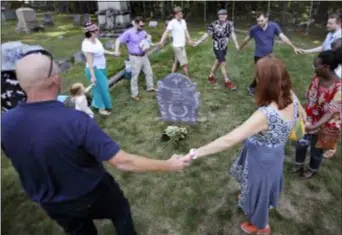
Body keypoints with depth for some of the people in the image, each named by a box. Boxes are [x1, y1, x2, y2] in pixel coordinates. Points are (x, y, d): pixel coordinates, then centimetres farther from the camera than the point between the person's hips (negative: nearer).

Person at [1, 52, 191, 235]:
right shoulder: (75, 121, -36)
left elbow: (25, 159, 1)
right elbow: (122, 162, -34)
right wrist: (168, 166, -23)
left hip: (51, 205, 5)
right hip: (93, 195, -4)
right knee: (120, 211, 28)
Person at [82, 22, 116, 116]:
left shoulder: (95, 39, -2)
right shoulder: (87, 45, -28)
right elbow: (89, 62, -27)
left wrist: (112, 53, 26)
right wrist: (93, 76, -25)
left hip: (102, 68, 9)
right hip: (95, 70, -9)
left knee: (102, 87, 21)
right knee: (101, 88, 4)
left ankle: (97, 103, 42)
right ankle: (102, 108, 24)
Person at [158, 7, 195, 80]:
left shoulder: (183, 21, 7)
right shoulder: (172, 23, -16)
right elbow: (166, 32, -26)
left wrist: (189, 40, 19)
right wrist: (161, 41, -38)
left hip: (182, 45, 8)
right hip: (177, 46, -8)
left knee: (176, 62, 15)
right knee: (184, 63, -3)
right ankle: (188, 79, 8)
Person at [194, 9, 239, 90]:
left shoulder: (230, 24, -5)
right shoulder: (214, 24, -16)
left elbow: (232, 33, -9)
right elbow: (207, 33, -8)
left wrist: (236, 44, -20)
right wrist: (199, 41, -6)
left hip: (225, 47, 5)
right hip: (217, 47, -5)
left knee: (218, 62, 17)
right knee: (223, 63, -5)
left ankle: (211, 76, 36)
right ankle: (227, 81, 6)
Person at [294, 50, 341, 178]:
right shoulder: (317, 77, -11)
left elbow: (331, 112, -34)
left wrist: (314, 127, -46)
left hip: (324, 127, -5)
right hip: (309, 120, 5)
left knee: (316, 151, 17)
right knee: (300, 145, 19)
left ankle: (312, 170, 47)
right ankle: (298, 165, 47)